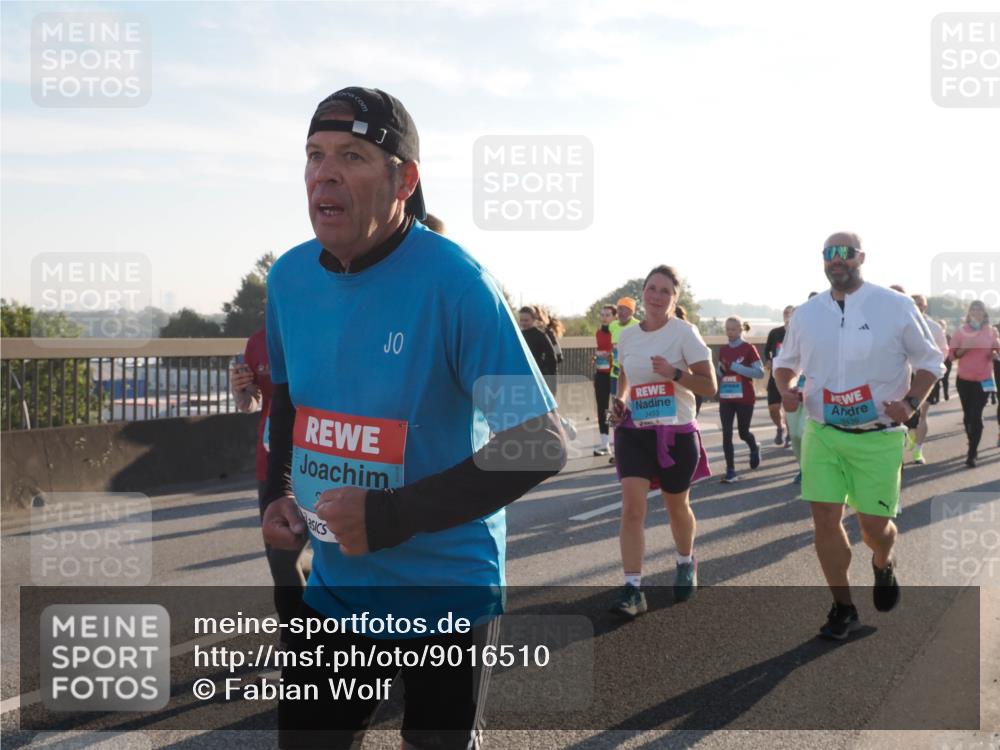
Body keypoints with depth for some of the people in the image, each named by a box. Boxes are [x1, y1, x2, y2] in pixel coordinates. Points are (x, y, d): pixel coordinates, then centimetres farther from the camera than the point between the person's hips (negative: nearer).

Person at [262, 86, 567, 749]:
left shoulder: (455, 281, -21)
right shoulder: (289, 277, -2)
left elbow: (540, 445, -22)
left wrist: (396, 517, -26)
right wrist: (278, 494, 1)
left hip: (447, 591, -4)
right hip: (334, 588, 5)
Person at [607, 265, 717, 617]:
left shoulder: (685, 332, -8)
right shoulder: (627, 336, 4)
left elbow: (709, 386, -11)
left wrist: (674, 373, -26)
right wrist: (619, 401, 2)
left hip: (677, 433, -2)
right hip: (634, 431, 2)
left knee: (677, 507, 14)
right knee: (631, 506, -13)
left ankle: (686, 563, 43)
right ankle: (633, 590, -12)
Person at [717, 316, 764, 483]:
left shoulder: (749, 348, -8)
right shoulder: (723, 349, 8)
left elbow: (760, 373, -12)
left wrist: (737, 367, -19)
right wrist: (721, 370, -5)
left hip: (745, 399, -4)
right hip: (725, 398, 4)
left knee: (743, 433, 9)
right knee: (727, 434, -4)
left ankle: (755, 449, 42)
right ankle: (730, 471, -1)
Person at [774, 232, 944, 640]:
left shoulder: (896, 306, -6)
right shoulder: (806, 313, 3)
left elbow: (929, 360, 1)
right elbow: (786, 361, 17)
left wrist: (911, 402, -15)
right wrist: (786, 388, -5)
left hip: (878, 437, -2)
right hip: (822, 434, 2)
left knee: (874, 524, 4)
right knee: (825, 519, -2)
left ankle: (884, 565, 41)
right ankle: (843, 608, 14)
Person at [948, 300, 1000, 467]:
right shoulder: (960, 331, -1)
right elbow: (952, 354, -2)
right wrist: (964, 348, -20)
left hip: (984, 379, -1)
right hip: (964, 379, 1)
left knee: (976, 416, -9)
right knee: (968, 415, 12)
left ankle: (971, 454, -8)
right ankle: (973, 447, 30)